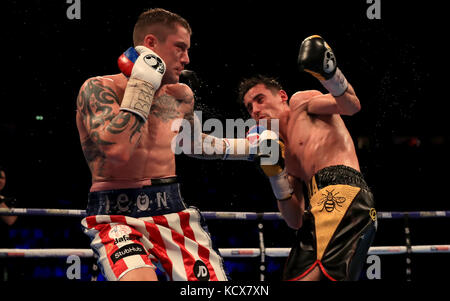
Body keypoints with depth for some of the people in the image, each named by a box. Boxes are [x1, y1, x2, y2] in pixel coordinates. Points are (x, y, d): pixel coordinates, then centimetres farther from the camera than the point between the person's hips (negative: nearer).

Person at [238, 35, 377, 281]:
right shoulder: (285, 154, 33)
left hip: (343, 189, -8)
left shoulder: (300, 104, 18)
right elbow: (295, 221, 23)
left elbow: (351, 106, -3)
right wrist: (275, 174, 13)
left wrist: (330, 74, -21)